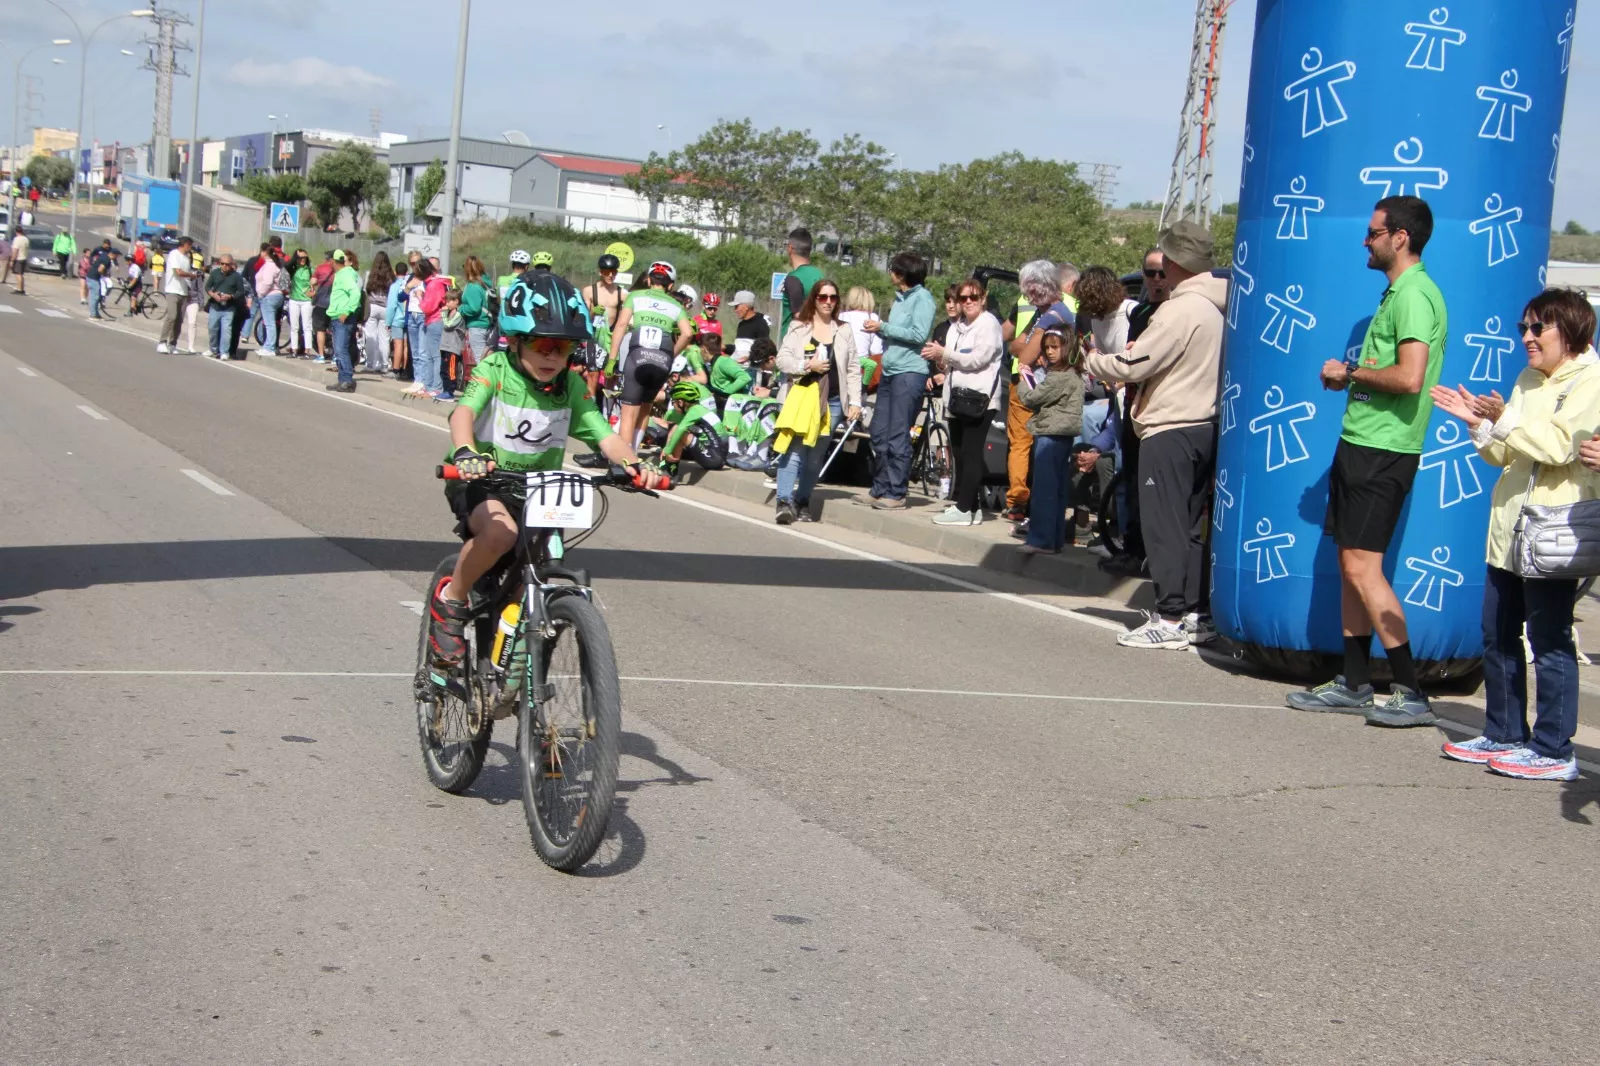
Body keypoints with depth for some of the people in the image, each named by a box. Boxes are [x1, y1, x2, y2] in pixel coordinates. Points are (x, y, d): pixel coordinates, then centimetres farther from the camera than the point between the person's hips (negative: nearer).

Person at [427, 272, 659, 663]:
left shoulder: (571, 386, -4)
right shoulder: (495, 370, -15)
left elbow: (604, 435, -13)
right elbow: (464, 411, -32)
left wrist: (633, 463, -35)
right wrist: (466, 452, -54)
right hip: (481, 482, -4)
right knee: (500, 532, -35)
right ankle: (449, 600, -10)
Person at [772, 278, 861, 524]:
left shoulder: (844, 331, 13)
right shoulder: (798, 328, 7)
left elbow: (853, 369, 10)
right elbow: (782, 359, 1)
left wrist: (855, 402, 2)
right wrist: (807, 365, -15)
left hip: (832, 400, 3)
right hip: (802, 396, -3)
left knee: (816, 455, 7)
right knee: (794, 450, -16)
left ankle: (803, 502, 17)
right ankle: (785, 502, -23)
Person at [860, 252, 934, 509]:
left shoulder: (922, 298, -6)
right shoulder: (900, 297, 19)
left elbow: (919, 334, -16)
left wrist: (883, 328, -12)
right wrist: (878, 329, 4)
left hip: (909, 373, -9)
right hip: (889, 371, 9)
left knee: (898, 438, -8)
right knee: (879, 434, 10)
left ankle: (896, 494, -3)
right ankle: (880, 490, 17)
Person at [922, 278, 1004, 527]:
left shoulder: (989, 323, -3)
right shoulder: (956, 326, 21)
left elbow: (978, 358, -14)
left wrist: (944, 353, -10)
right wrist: (939, 360, 4)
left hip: (980, 398, -8)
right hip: (957, 397, 8)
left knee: (971, 454, -9)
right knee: (959, 453, 7)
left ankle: (964, 509, -10)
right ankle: (971, 506, 13)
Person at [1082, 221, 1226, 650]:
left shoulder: (1181, 309, -16)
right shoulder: (1215, 307, 14)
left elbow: (1134, 365, -16)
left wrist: (1091, 363, 1)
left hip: (1170, 428, -9)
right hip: (1204, 425, 9)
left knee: (1165, 525, -5)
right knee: (1190, 525, 12)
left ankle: (1172, 618, -5)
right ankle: (1196, 614, 15)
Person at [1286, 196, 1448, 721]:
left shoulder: (1414, 294, -15)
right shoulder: (1396, 293, 17)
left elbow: (1410, 378, -26)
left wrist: (1351, 372, -12)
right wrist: (1352, 376, 5)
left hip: (1382, 450, -11)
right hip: (1361, 443, 11)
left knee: (1362, 567, -10)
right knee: (1350, 564, 12)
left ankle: (1410, 692, -5)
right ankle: (1354, 685, 19)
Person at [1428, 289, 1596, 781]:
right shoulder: (1528, 380, 17)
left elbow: (1559, 445, -20)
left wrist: (1505, 421, -26)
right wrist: (1479, 424, 1)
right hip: (1509, 532, 8)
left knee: (1549, 643, -3)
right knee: (1497, 637, 12)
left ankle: (1553, 750, 3)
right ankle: (1504, 736, 22)